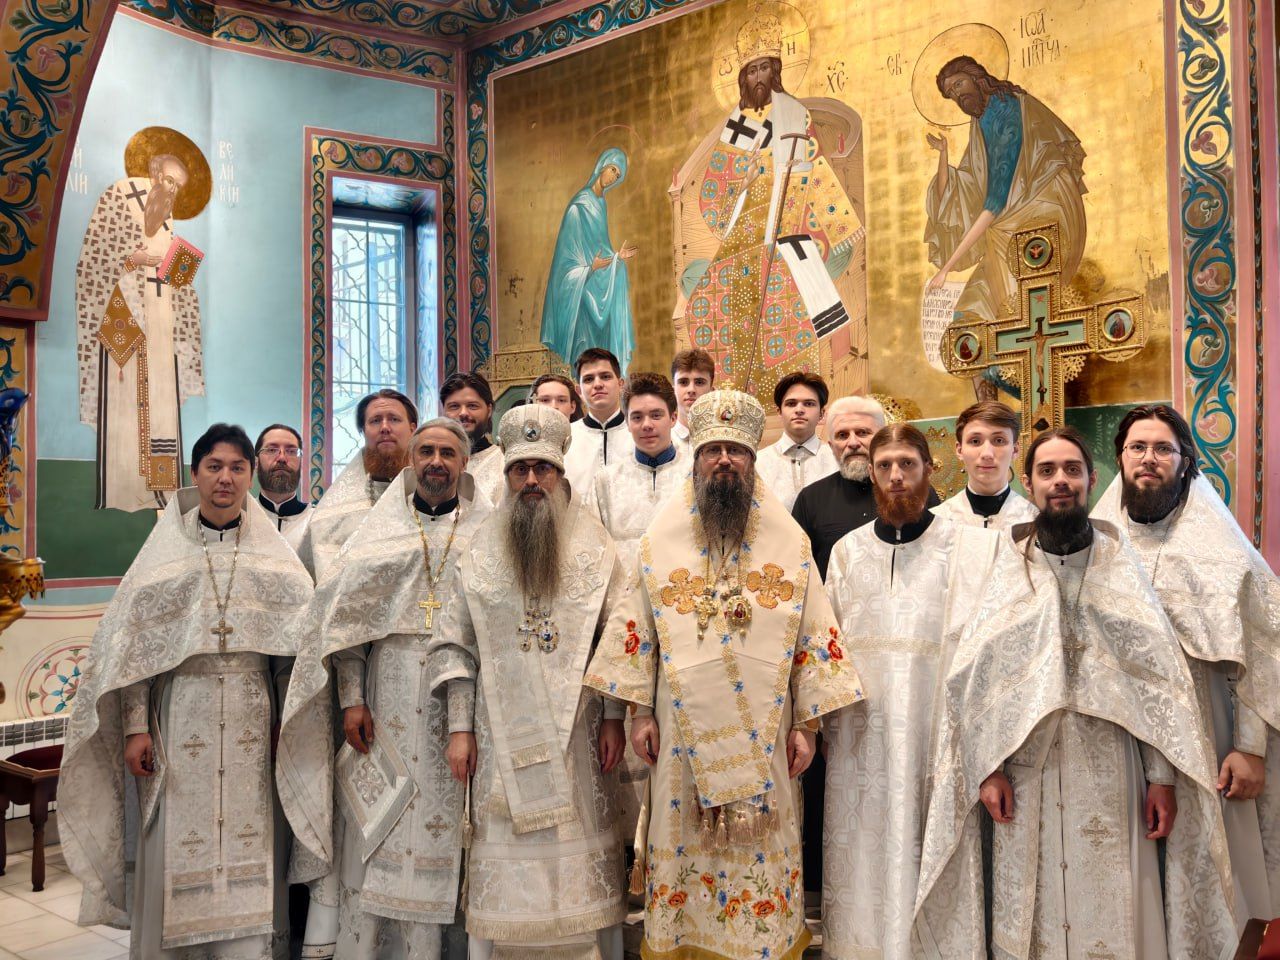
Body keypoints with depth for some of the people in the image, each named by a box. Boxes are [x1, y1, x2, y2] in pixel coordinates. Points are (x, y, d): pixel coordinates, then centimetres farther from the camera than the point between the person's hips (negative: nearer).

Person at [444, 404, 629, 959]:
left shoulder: (595, 549, 3)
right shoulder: (479, 554, 6)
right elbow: (457, 644, 5)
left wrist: (613, 718, -3)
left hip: (576, 726, 0)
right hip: (503, 731, 1)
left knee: (578, 858, 3)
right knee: (507, 859, 2)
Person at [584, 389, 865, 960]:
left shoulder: (790, 544, 2)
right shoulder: (661, 542, 3)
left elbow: (813, 636, 2)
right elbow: (637, 629, 5)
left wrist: (806, 723, -1)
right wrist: (641, 712, 0)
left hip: (763, 736, 0)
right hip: (683, 733, 0)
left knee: (762, 853, 5)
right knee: (683, 849, 7)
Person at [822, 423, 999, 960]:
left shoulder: (971, 547, 1)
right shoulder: (847, 551, 10)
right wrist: (825, 722, 4)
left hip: (938, 730, -2)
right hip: (862, 736, 3)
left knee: (932, 866, 2)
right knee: (864, 867, 6)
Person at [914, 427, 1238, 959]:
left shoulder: (1122, 566, 5)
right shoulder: (1009, 570, 5)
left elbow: (1161, 677, 1)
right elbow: (973, 676, 0)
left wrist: (1163, 776, -6)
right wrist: (986, 769, -7)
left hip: (1110, 777, 0)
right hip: (1027, 777, 0)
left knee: (1115, 913, 2)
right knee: (1032, 914, 5)